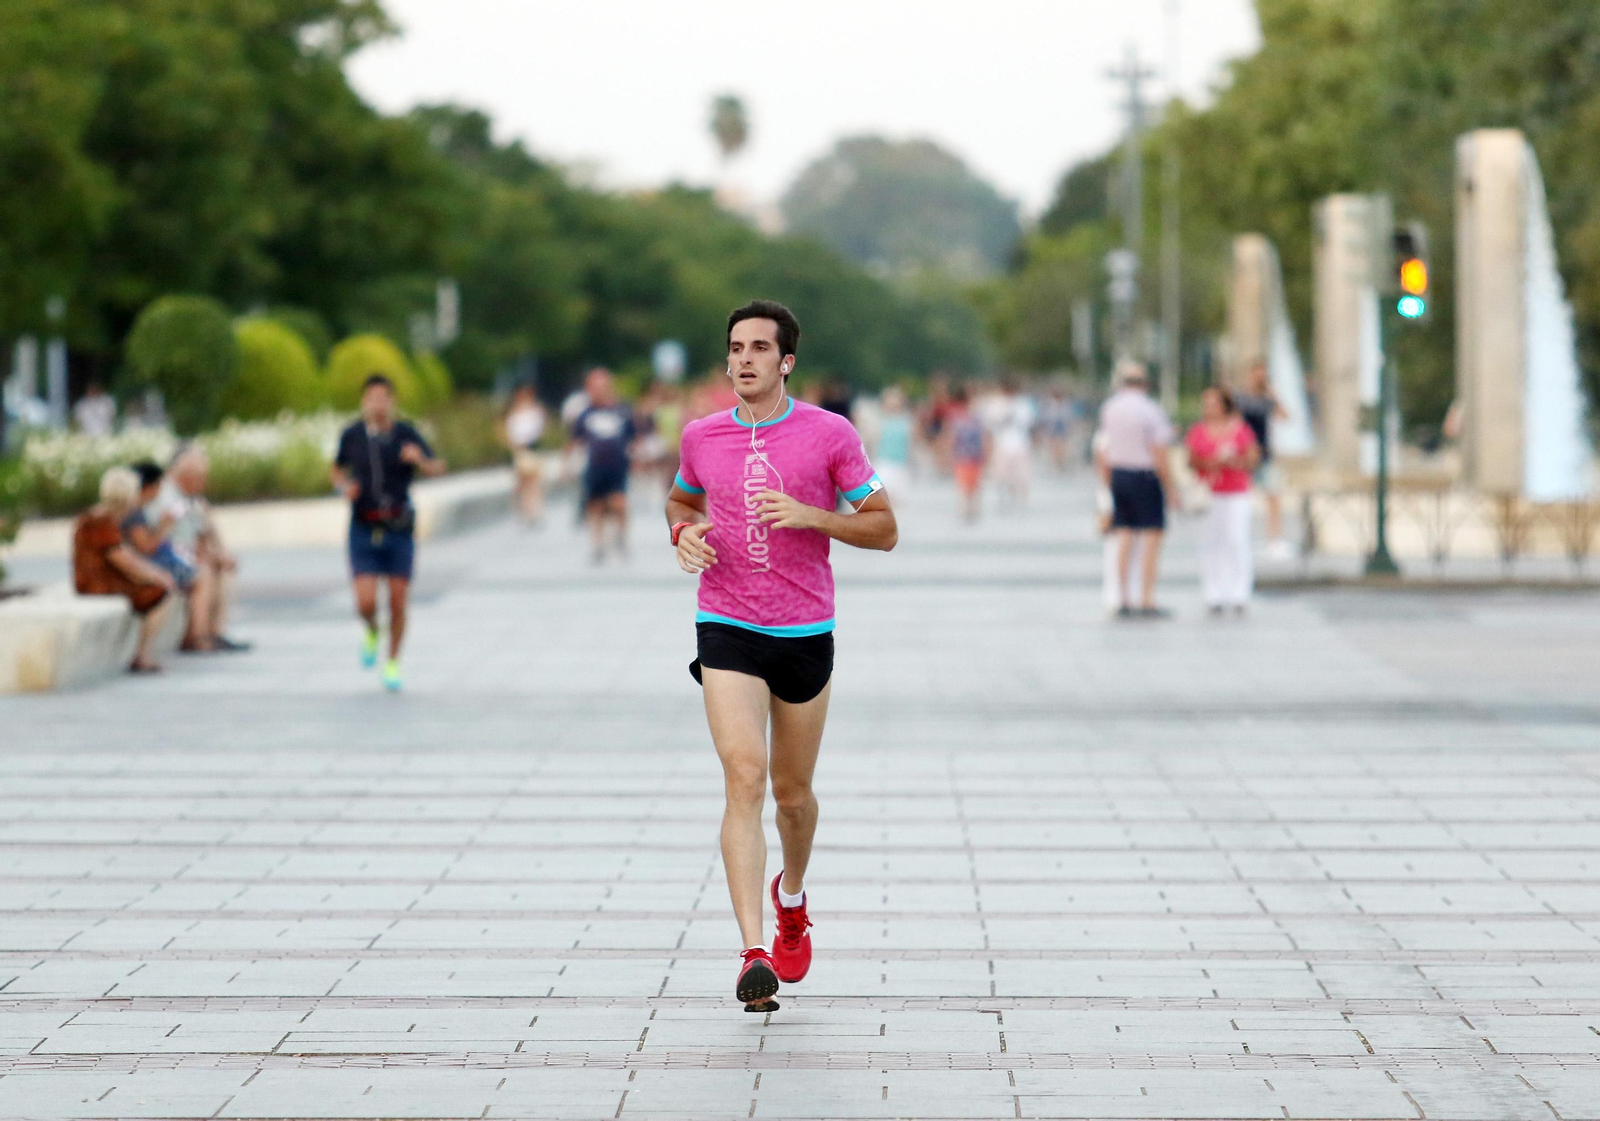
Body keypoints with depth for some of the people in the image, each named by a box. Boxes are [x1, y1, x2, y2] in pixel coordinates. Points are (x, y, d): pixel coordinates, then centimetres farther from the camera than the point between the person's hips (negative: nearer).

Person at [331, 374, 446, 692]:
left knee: (398, 603, 2)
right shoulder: (352, 435, -1)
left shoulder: (406, 434, -6)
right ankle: (371, 632, 25)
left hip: (399, 531, 0)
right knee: (366, 603, -12)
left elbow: (438, 468, -13)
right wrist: (344, 486, -5)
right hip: (363, 531, 0)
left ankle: (393, 664, 24)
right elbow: (338, 469, 17)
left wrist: (420, 459, -36)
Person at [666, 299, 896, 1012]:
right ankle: (755, 955, -24)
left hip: (806, 632, 0)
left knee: (792, 792, 13)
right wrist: (684, 531, 2)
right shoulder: (701, 437, 4)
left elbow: (884, 530, -1)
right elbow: (681, 498, 25)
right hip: (726, 630, 0)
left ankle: (791, 897, 46)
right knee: (744, 778, -18)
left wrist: (810, 515, -17)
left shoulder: (831, 434, -4)